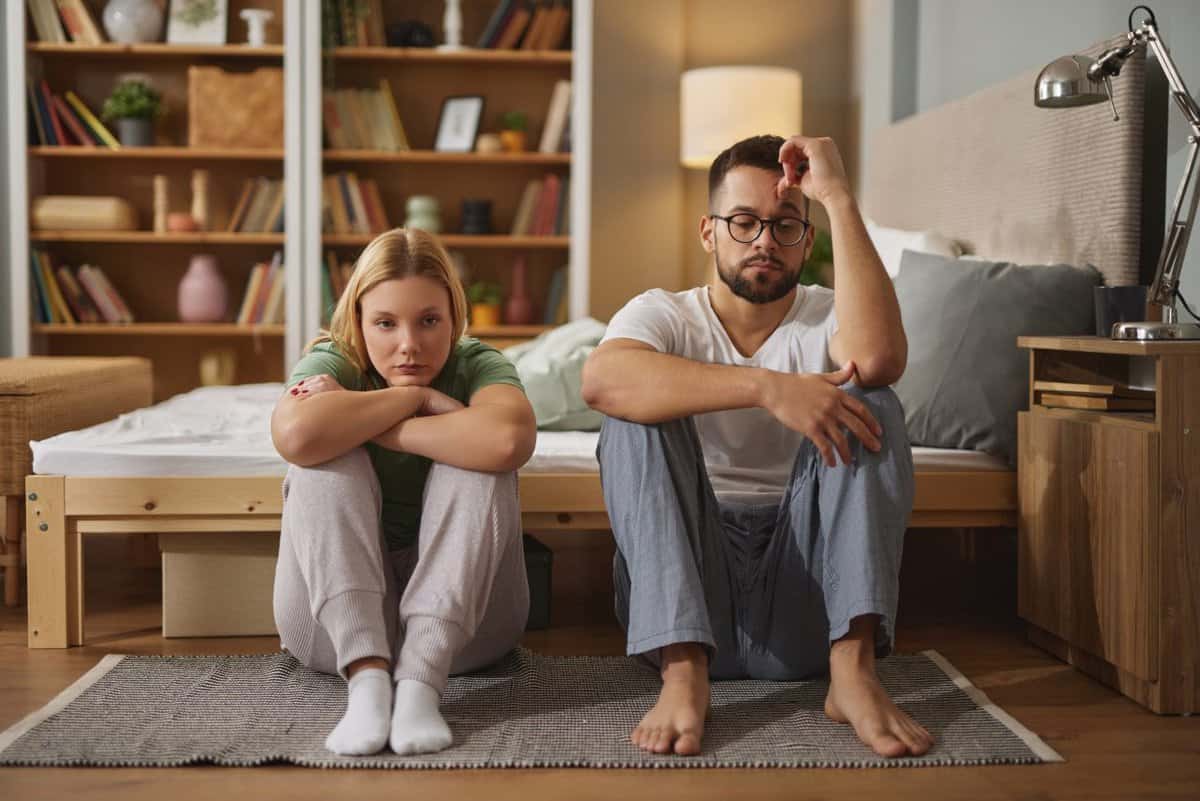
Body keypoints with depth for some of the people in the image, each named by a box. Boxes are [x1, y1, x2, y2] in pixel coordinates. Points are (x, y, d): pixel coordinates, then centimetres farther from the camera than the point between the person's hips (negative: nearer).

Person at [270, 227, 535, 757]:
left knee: (476, 458, -23)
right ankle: (366, 675, -36)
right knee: (327, 455, -22)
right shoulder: (333, 364, -8)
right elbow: (296, 436, -34)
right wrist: (417, 396, -22)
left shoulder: (479, 365, -8)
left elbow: (509, 439, -35)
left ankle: (421, 679, -35)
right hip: (338, 619, 0)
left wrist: (364, 424, -26)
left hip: (462, 616, 0)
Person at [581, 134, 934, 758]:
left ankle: (853, 667, -27)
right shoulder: (663, 314, 4)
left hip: (800, 611, 1)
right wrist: (767, 387, -33)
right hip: (681, 595, 0)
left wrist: (838, 198, -19)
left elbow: (879, 358, -23)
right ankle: (682, 671, -29)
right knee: (639, 412, -20)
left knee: (868, 401, -17)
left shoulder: (827, 319, 5)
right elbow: (601, 380, -23)